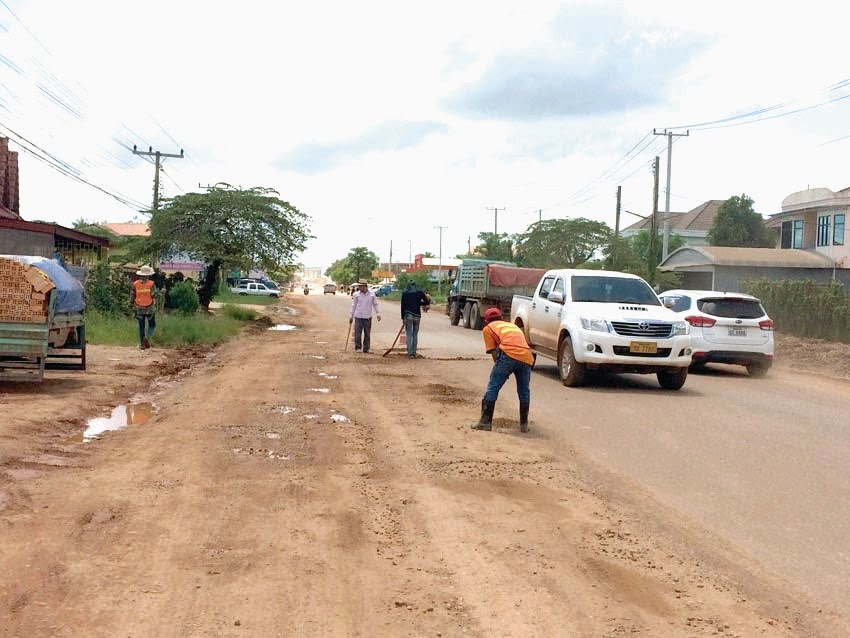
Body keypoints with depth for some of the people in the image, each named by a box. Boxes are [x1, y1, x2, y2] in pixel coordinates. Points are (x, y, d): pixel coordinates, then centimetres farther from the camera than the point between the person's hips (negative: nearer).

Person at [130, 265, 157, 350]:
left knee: (141, 327, 11)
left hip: (139, 309, 2)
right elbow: (154, 297, -11)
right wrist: (155, 308, -1)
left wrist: (133, 307, 14)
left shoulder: (135, 284, -2)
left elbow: (132, 296, 2)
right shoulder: (151, 284, -10)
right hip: (150, 309, -2)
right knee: (152, 325, 12)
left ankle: (142, 344, 10)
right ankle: (147, 337, -13)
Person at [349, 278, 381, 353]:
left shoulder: (372, 294, 1)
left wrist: (378, 313, 0)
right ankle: (358, 347, 6)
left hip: (368, 317, 1)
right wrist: (351, 316, 5)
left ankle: (366, 348, 13)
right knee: (358, 333, -3)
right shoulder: (356, 294, 1)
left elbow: (375, 304, 8)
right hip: (358, 317, -1)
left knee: (367, 333, 5)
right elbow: (353, 305, 7)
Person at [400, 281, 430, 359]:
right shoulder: (420, 293, 4)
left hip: (408, 315, -2)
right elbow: (427, 302, -1)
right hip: (417, 315, 2)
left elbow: (403, 306, 3)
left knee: (409, 335, 0)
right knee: (415, 334, 10)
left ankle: (410, 353, -8)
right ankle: (414, 353, 9)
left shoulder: (404, 294, 3)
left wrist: (402, 317, 8)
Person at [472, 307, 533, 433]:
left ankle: (485, 422, 0)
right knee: (524, 391, 18)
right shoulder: (513, 325, 36)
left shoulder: (488, 328, 20)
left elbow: (493, 352, 13)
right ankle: (524, 424, 23)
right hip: (526, 357, 5)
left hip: (508, 354, -5)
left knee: (492, 388, 3)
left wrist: (500, 370, 21)